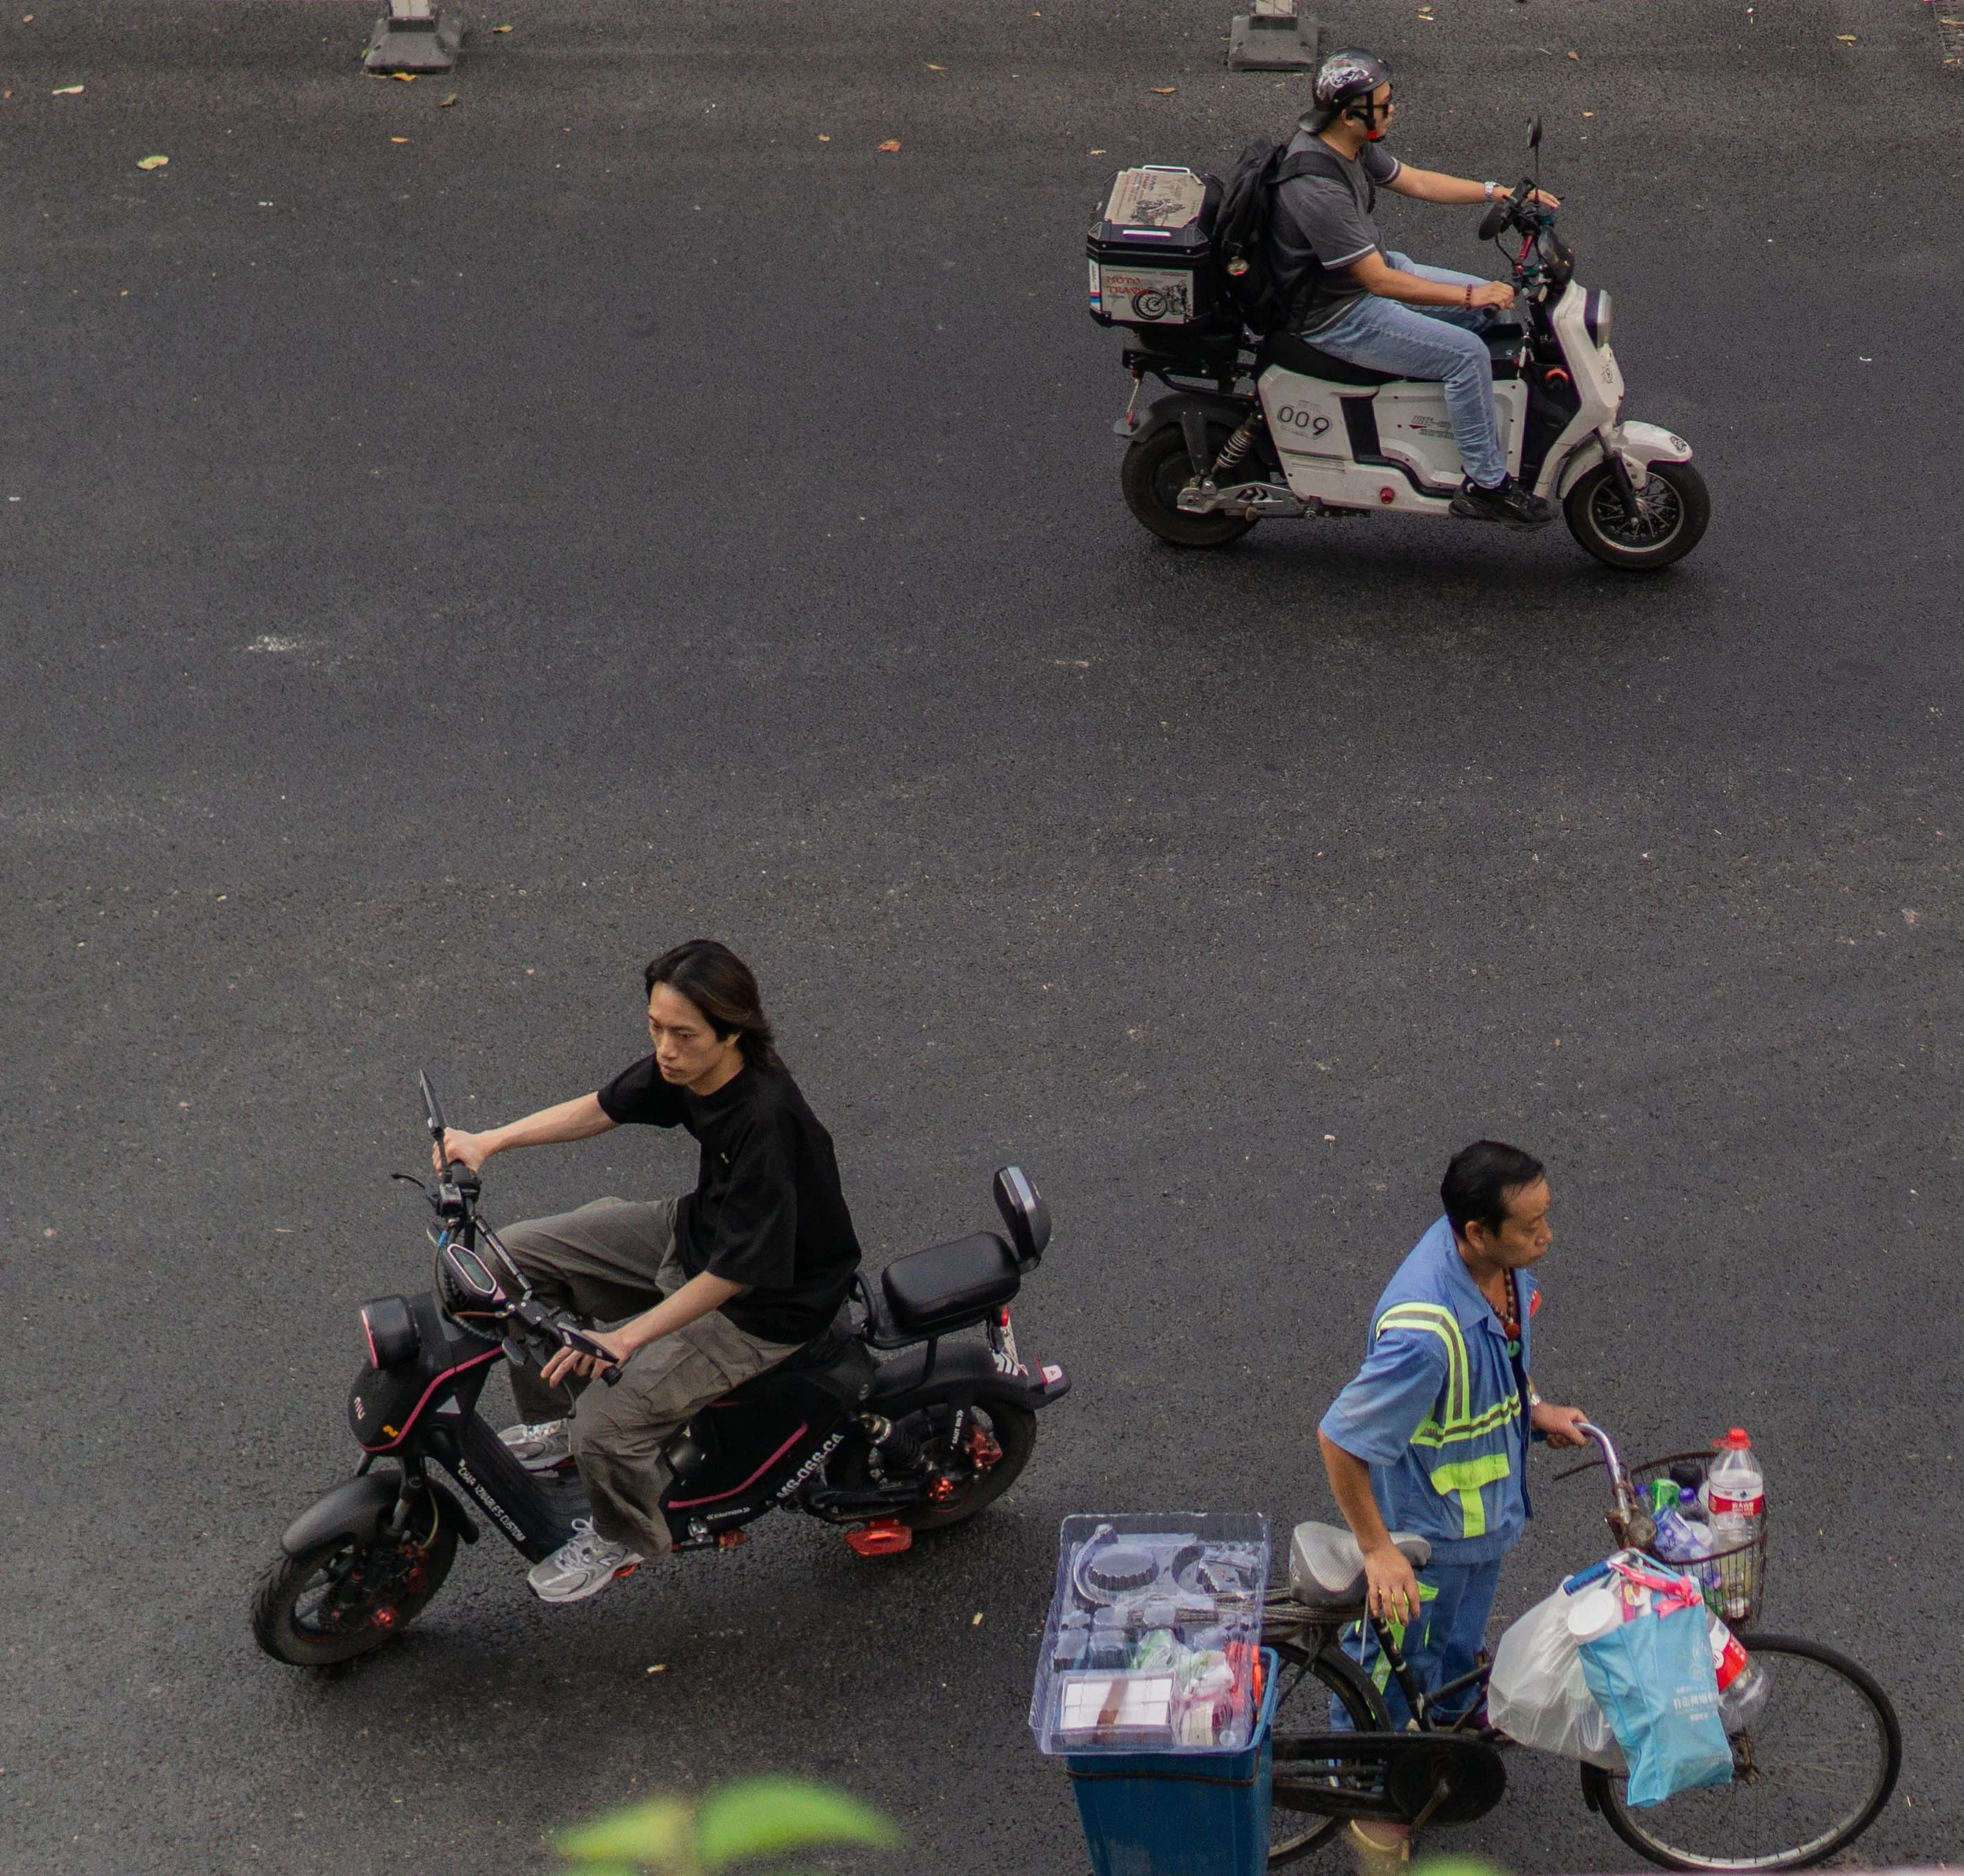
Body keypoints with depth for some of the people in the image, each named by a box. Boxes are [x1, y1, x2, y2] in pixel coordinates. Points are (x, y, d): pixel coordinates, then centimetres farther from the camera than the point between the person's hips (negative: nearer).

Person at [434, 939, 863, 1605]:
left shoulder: (767, 1120, -35)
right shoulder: (687, 1065, -12)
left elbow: (741, 1268, -31)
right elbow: (605, 1107, 7)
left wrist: (629, 1336, -32)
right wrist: (490, 1141, -2)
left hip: (765, 1305, -9)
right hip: (693, 1231, 9)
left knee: (607, 1425, -19)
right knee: (518, 1254, 6)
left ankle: (625, 1536, 16)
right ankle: (551, 1423, 25)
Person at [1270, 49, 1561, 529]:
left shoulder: (1352, 145, -3)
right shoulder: (1316, 187, -33)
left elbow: (1414, 181, 12)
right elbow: (1378, 281, -31)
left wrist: (1500, 193, 5)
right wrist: (1468, 295, -25)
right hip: (1336, 316, -10)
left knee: (1488, 305, 11)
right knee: (1466, 354, -18)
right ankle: (1485, 486, -6)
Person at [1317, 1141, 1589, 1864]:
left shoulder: (1504, 1264, -17)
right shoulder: (1425, 1333, -43)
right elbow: (1340, 1439, -34)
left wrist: (1534, 1409, -2)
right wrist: (1376, 1550, -26)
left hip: (1484, 1504, 7)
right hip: (1422, 1533, -7)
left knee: (1461, 1643, 32)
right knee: (1396, 1666, 19)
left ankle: (1452, 1727, 60)